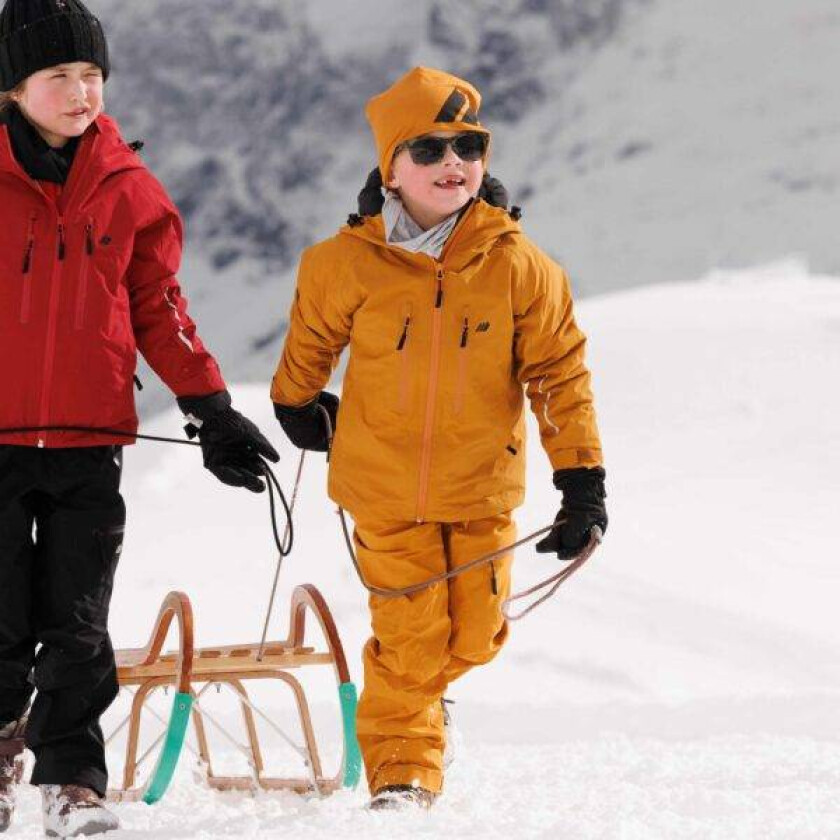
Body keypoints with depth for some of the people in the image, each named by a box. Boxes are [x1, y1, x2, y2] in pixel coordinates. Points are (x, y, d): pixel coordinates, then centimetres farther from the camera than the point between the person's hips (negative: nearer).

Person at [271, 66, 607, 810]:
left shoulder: (518, 266, -10)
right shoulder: (348, 264, -11)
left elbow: (561, 375, -4)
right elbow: (311, 337, 10)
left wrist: (583, 481, -6)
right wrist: (298, 405, 24)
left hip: (483, 485, 2)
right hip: (385, 486, -1)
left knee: (473, 633, 10)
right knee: (408, 636, -3)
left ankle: (424, 690, 44)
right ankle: (401, 768, 15)